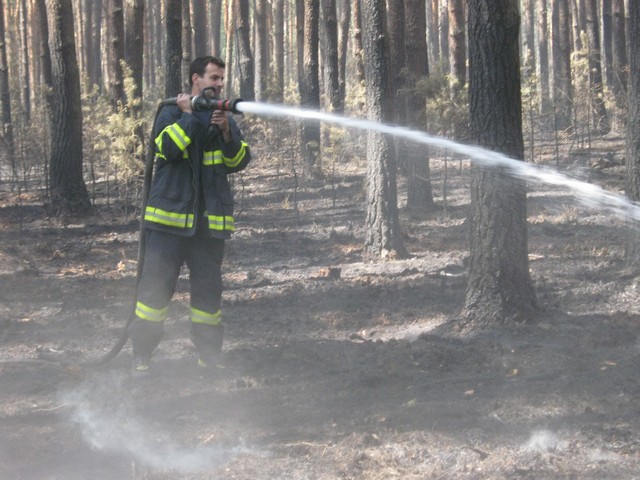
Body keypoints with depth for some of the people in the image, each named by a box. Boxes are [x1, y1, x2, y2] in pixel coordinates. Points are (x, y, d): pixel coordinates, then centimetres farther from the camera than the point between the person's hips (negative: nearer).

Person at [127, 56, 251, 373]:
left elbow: (240, 161, 5)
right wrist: (188, 115, -11)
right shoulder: (171, 113, 3)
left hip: (210, 221, 4)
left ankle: (209, 356, 13)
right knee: (156, 284, -4)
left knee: (208, 288, 5)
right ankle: (141, 356, 4)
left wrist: (226, 132, -9)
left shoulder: (224, 118, 15)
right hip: (170, 216, -4)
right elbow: (168, 147, -16)